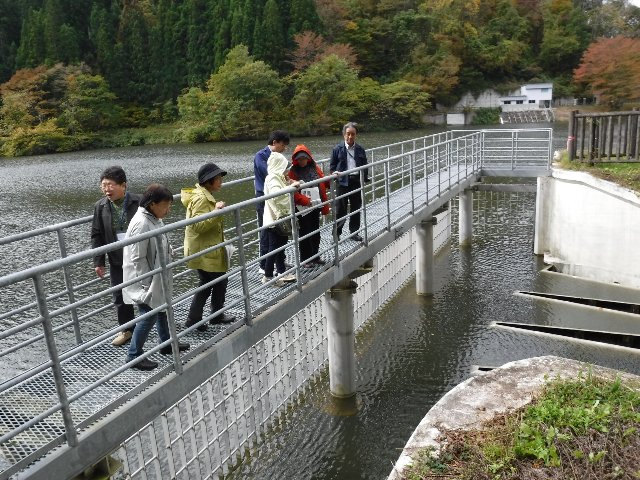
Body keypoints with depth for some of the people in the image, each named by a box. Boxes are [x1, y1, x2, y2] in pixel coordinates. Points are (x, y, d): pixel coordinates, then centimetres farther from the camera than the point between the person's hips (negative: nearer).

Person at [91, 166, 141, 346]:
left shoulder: (139, 202, -13)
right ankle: (126, 329, 26)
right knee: (120, 296, 9)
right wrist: (98, 262, 0)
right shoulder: (100, 206, -3)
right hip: (117, 260, 3)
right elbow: (97, 235, 3)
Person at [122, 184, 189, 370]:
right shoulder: (141, 224, -26)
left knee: (161, 309, 21)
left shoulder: (154, 219, 3)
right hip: (145, 281, -9)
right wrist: (147, 285, -20)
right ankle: (133, 355, 15)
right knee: (149, 316, -1)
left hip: (157, 277, 10)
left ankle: (166, 343, 40)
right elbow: (137, 259, -24)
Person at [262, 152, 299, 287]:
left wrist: (288, 183, 9)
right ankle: (268, 277, 7)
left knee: (280, 247, 16)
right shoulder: (272, 178, -17)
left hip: (281, 218, 10)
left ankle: (282, 273, 27)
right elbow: (276, 194, -35)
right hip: (274, 220, -10)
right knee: (274, 248, -2)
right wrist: (291, 186, -36)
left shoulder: (277, 177, 14)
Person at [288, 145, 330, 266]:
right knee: (305, 233, 4)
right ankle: (305, 259, 16)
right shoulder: (292, 172, -8)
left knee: (316, 232, 14)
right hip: (302, 208, -5)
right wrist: (305, 201, -22)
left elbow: (323, 182, 16)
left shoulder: (315, 167, 8)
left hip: (316, 206, 5)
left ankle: (315, 256, 29)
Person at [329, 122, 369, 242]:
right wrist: (334, 174, -14)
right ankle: (336, 234, 10)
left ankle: (354, 232, 24)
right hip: (343, 182, -3)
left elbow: (365, 166, 14)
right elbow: (332, 165, 4)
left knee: (356, 208, 10)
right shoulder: (338, 149, 1)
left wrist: (365, 177, 3)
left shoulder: (360, 150, 9)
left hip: (357, 182, 3)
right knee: (340, 210, -1)